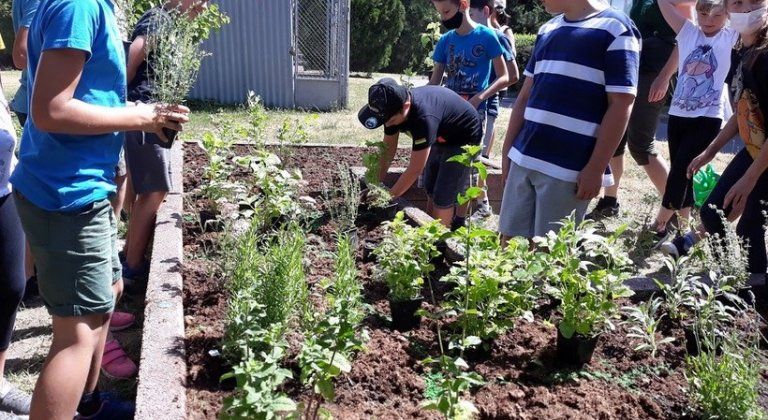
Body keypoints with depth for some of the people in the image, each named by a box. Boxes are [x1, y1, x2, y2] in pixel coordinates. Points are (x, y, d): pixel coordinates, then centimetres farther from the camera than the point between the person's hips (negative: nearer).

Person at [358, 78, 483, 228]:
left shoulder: (424, 116, -41)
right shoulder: (393, 108, -19)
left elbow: (415, 169, -34)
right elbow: (388, 149, -7)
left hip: (463, 140, -8)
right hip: (441, 137, 8)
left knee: (443, 198, -10)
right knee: (431, 190, 11)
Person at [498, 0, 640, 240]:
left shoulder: (616, 29, -4)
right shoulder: (546, 30, 16)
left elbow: (621, 105, -10)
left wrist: (595, 169, -14)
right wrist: (507, 150, 16)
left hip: (569, 169, -6)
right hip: (523, 159, 6)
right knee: (510, 242, 10)